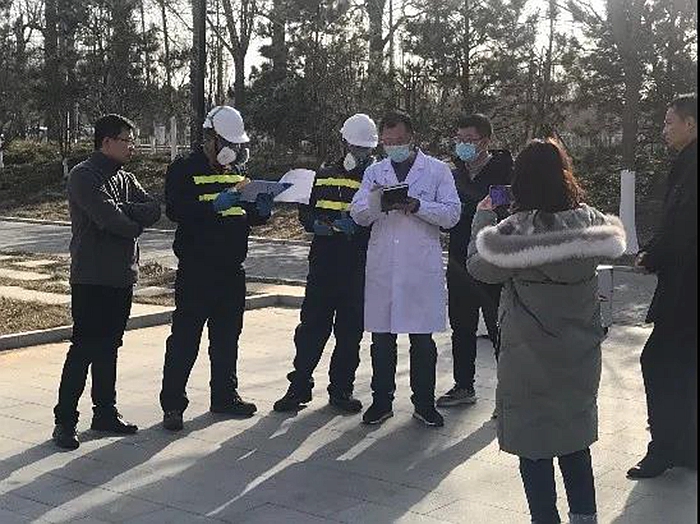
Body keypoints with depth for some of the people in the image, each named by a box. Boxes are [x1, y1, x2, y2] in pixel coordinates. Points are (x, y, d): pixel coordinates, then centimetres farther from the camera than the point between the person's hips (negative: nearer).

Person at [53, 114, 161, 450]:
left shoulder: (125, 179, 15)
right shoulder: (84, 176, -10)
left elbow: (154, 210, 0)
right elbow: (109, 219, -22)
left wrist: (121, 209, -15)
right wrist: (135, 223, -3)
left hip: (122, 277, 8)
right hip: (92, 279, -8)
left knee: (108, 346, 13)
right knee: (84, 348, -6)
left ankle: (105, 413, 21)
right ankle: (65, 420, 1)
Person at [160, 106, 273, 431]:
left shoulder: (239, 170, 16)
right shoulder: (184, 170, -5)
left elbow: (250, 215, 22)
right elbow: (175, 210, -19)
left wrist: (261, 211, -2)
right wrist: (214, 205, -30)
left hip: (232, 269, 7)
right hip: (195, 269, -7)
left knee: (227, 335, 14)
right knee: (185, 337, -4)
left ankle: (224, 396, 26)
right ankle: (172, 404, 1)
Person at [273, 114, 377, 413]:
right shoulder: (325, 175, 14)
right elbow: (305, 211, 16)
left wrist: (356, 224, -23)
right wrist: (316, 223, -5)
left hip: (358, 268, -2)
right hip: (324, 262, 2)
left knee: (350, 331, 6)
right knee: (312, 324, 1)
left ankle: (341, 389, 18)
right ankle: (299, 386, 10)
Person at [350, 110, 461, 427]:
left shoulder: (437, 170, 6)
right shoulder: (374, 172, 15)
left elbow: (452, 214, -1)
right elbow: (358, 215, 6)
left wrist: (417, 205, -15)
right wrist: (377, 203, -16)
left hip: (422, 267, -2)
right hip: (382, 267, 2)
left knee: (423, 339, 2)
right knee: (381, 336, 5)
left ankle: (424, 403, 14)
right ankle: (381, 401, 17)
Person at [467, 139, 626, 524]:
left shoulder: (513, 232, -20)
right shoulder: (591, 223, -9)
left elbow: (479, 266, -5)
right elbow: (613, 242, 12)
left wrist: (483, 218, 8)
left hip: (528, 359, -4)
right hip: (580, 356, 4)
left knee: (533, 445, 10)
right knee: (575, 437, 21)